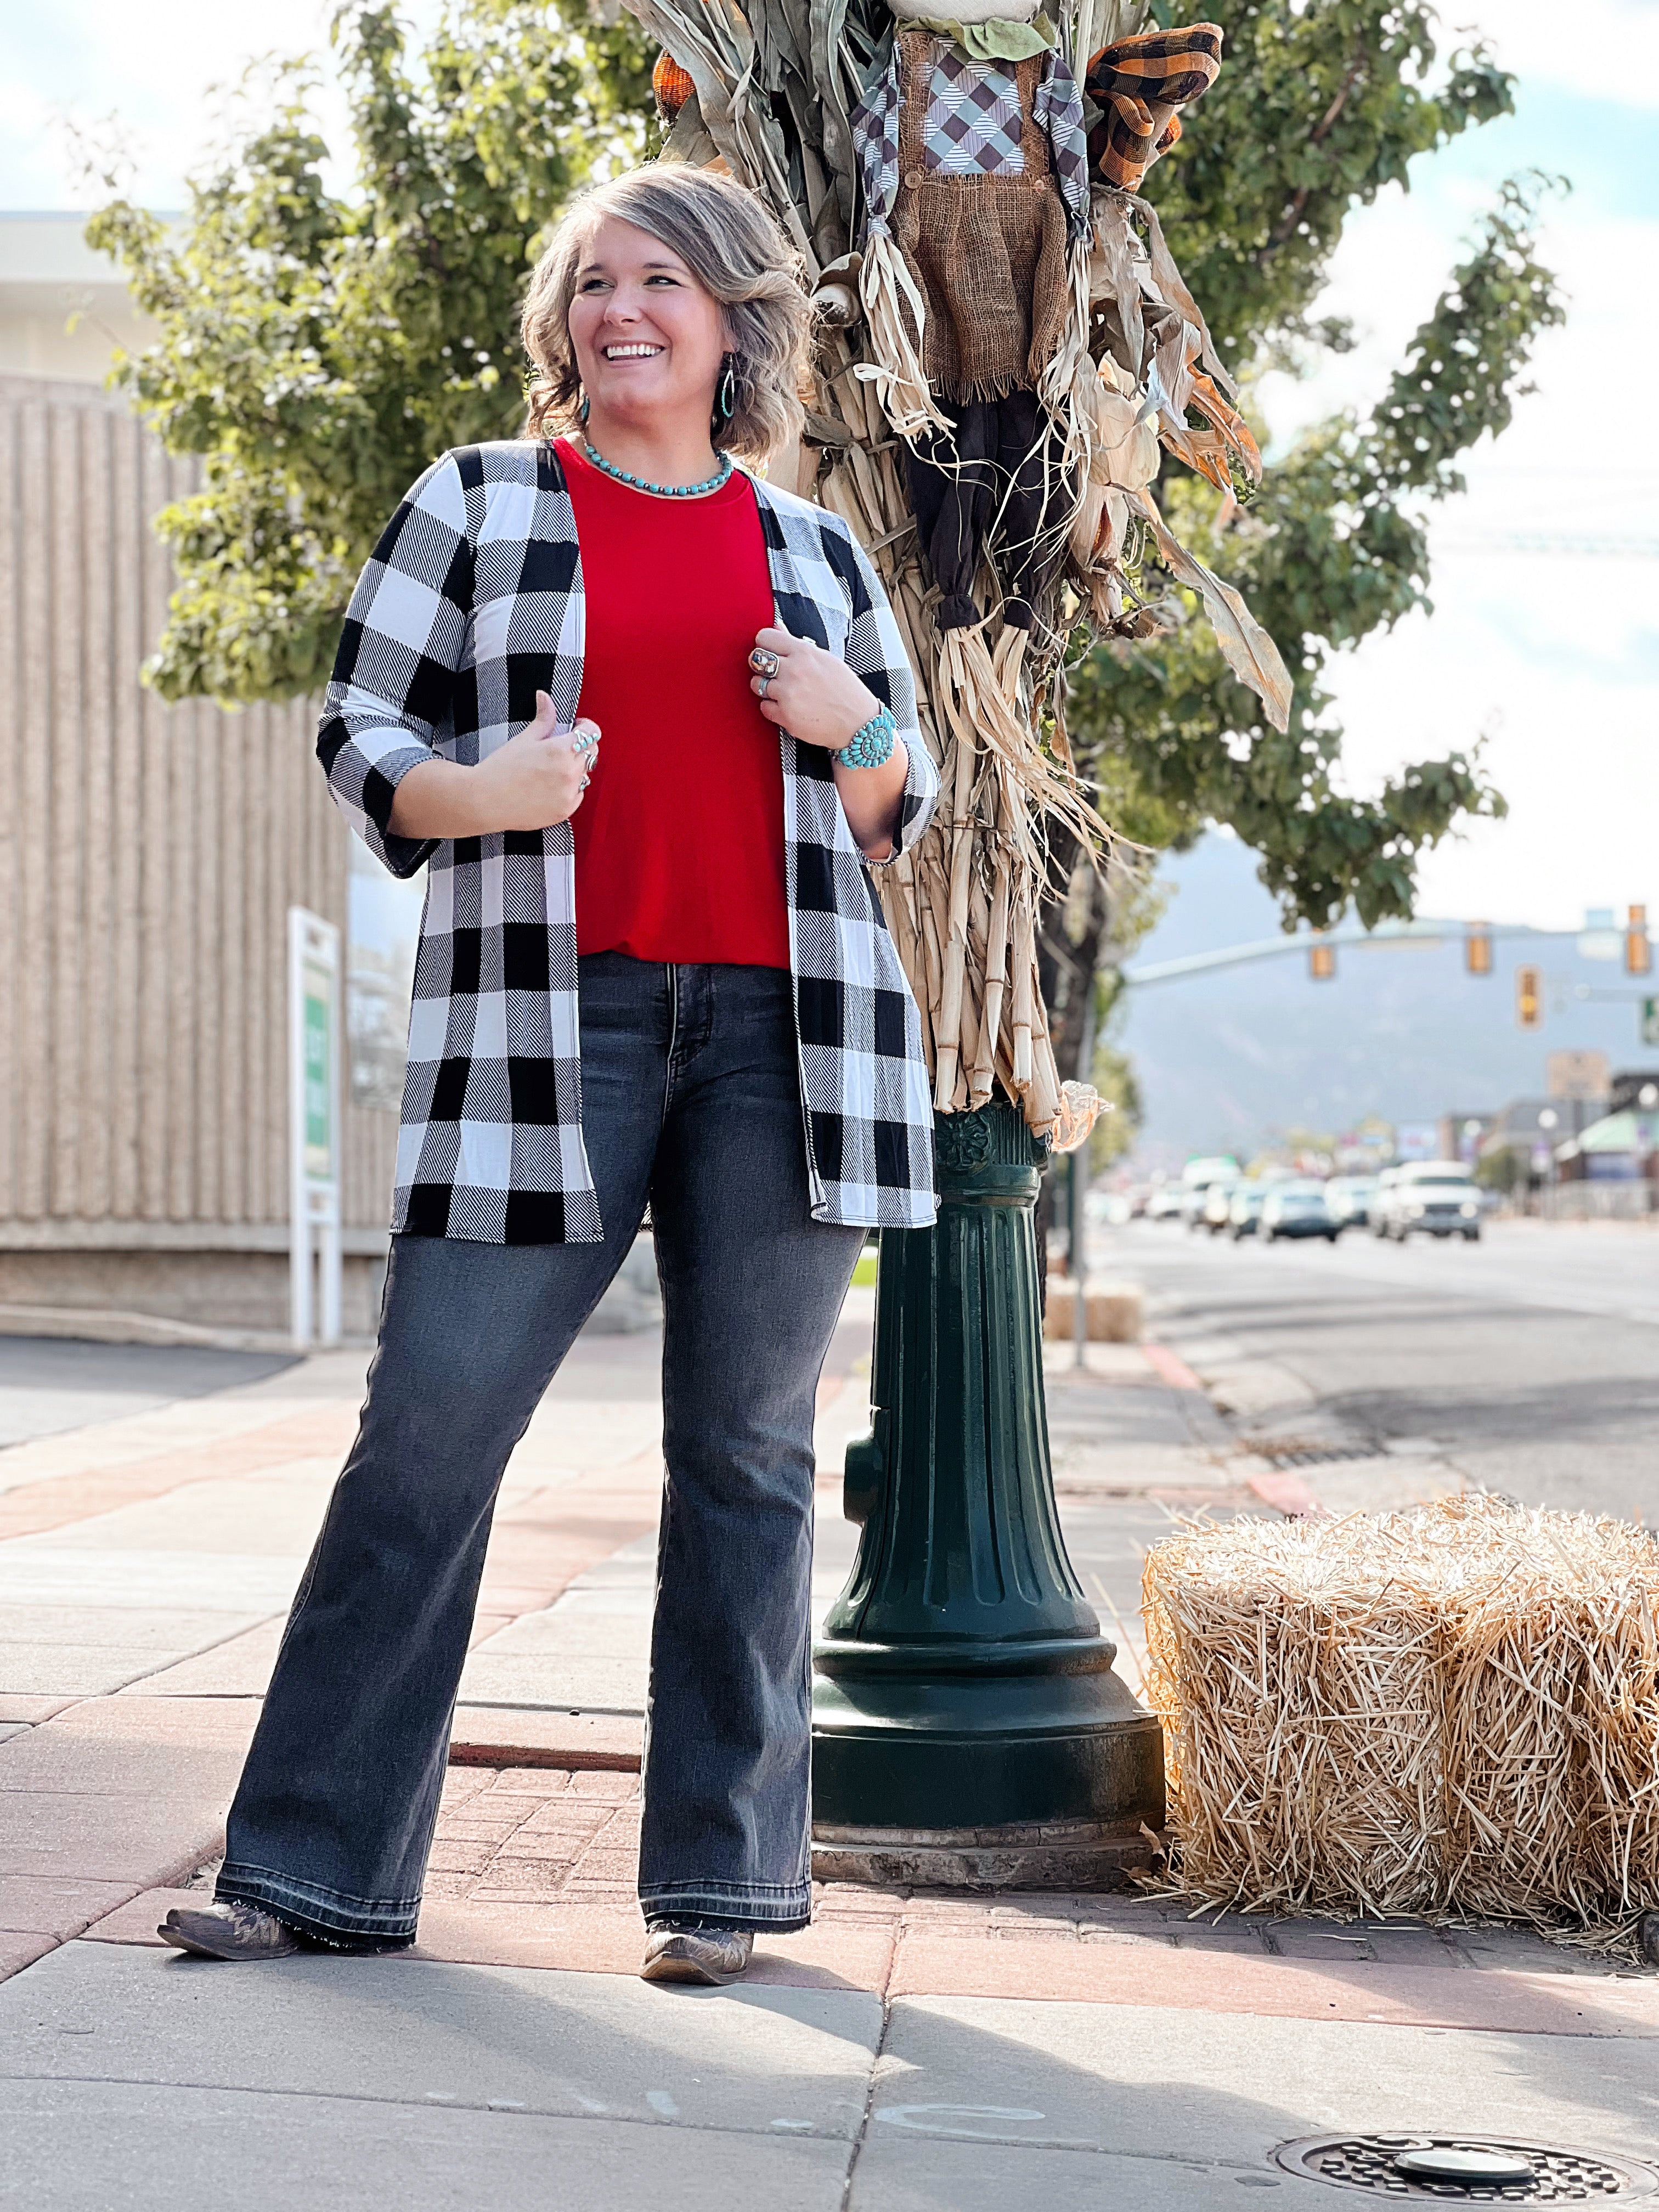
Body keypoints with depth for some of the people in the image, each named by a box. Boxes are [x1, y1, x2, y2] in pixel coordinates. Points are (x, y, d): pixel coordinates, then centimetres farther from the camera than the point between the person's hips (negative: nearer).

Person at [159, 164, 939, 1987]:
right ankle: (316, 1868, 4)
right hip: (547, 1018, -2)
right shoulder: (473, 506, 12)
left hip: (776, 1022, 2)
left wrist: (853, 728, 0)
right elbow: (359, 739, 8)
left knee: (746, 1447, 3)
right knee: (427, 1427, -5)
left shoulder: (815, 553, 18)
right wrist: (473, 791, -13)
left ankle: (722, 1874, 12)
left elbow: (895, 822, 22)